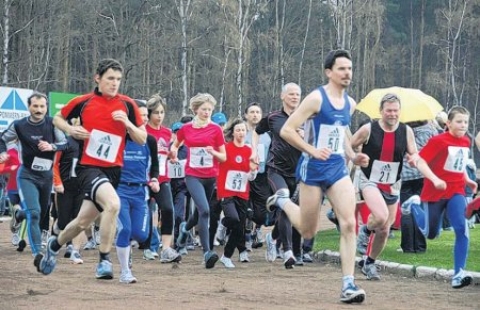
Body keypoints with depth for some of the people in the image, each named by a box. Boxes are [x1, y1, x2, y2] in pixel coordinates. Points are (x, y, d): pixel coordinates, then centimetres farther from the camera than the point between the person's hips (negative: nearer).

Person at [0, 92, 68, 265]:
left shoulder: (52, 124, -8)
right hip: (27, 175, -3)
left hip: (47, 175, 3)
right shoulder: (19, 126, -8)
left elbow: (65, 143, -5)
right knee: (34, 213, -19)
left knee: (42, 213, 19)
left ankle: (19, 213, 53)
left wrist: (52, 146, -25)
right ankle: (37, 252, -18)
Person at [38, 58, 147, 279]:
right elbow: (57, 118, 15)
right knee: (113, 203, -30)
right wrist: (70, 129, -6)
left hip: (113, 170, 3)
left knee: (83, 222, 10)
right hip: (88, 167, -3)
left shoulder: (127, 104, 1)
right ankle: (104, 261, -19)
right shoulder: (83, 102, -2)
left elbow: (142, 139, 3)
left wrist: (127, 123, -15)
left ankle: (55, 245, 41)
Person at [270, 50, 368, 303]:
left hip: (338, 168, 5)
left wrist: (353, 156, 11)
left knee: (349, 224, -13)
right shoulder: (316, 98, -13)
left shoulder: (350, 103, 8)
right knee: (308, 231, 8)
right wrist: (312, 150, -24)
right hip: (313, 168, -5)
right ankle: (283, 200, 39)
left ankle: (348, 285, -11)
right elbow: (286, 130, -15)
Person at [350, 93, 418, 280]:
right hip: (369, 181, -4)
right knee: (381, 216, -31)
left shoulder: (406, 131, -3)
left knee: (384, 230, 9)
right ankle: (366, 230, 4)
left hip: (392, 185, 4)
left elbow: (414, 154, 3)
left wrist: (414, 158, -19)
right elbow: (349, 147, 1)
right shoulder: (368, 130, -10)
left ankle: (369, 264, 30)